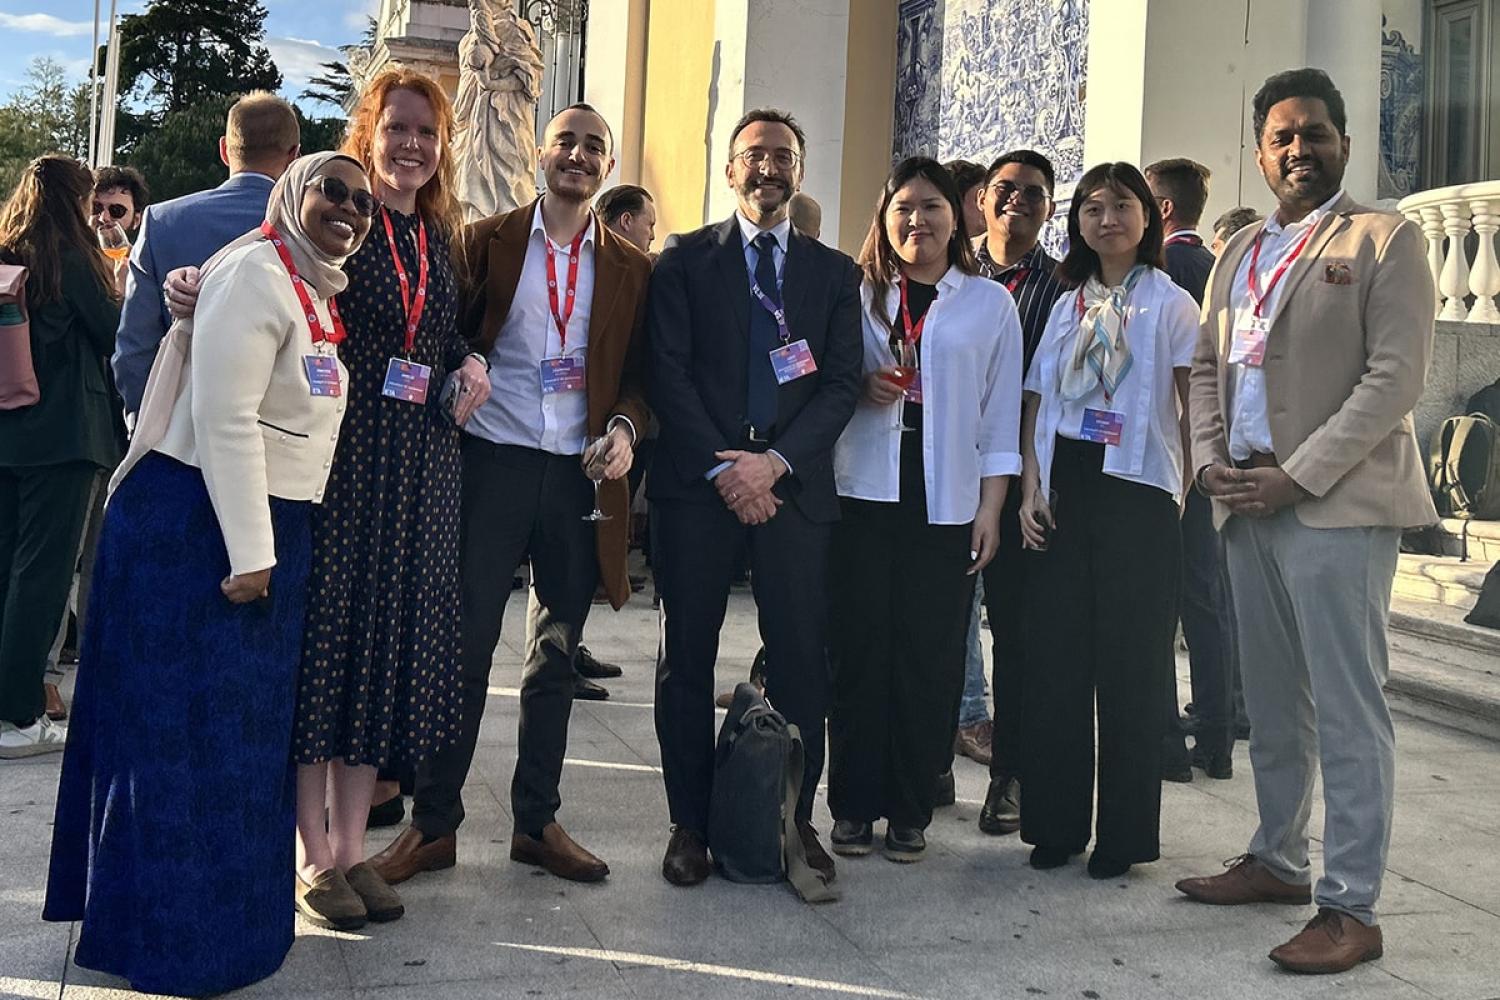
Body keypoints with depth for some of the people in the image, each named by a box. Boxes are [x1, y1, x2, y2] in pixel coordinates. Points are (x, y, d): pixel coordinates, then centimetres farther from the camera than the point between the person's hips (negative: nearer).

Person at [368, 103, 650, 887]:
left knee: (556, 658, 10)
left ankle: (537, 821, 21)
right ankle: (433, 824, 11)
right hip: (492, 463, -2)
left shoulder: (632, 268, 10)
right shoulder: (487, 241, 5)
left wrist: (624, 426, -9)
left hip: (581, 473, 2)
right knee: (463, 648, 0)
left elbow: (643, 375, 9)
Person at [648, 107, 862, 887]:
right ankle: (691, 823, 14)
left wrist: (777, 461, -10)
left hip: (795, 485, 1)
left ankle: (796, 820, 14)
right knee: (686, 656, 3)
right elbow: (669, 374, -1)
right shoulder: (685, 259, 7)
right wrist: (722, 470, -11)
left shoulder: (833, 271, 13)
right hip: (697, 481, -1)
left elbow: (842, 384, 4)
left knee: (802, 658, 1)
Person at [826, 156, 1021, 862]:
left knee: (929, 659, 0)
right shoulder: (857, 295, 11)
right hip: (864, 497, 1)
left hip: (946, 506, -1)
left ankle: (909, 812, 12)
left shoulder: (990, 303, 8)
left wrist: (990, 508, -1)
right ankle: (854, 807, 12)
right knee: (858, 652, 1)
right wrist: (861, 388, -8)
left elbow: (1000, 415, 6)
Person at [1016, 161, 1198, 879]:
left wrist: (1187, 487, -11)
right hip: (1061, 494, 4)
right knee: (1055, 659, 6)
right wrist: (1031, 489, 1)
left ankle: (1124, 835, 11)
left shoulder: (1170, 304, 2)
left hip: (1135, 495, -4)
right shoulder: (1067, 304, 14)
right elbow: (1037, 401, 11)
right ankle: (1055, 823, 17)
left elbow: (1195, 408, -2)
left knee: (1129, 667, 0)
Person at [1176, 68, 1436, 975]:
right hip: (1249, 504, 6)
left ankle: (1352, 908, 2)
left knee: (1347, 711, -5)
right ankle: (1278, 860, 27)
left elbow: (1396, 377, -10)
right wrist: (1210, 458, 2)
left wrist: (1297, 476, -15)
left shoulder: (1387, 241, -1)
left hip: (1337, 504, -6)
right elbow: (1208, 367, 20)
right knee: (1272, 702, 14)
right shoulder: (1242, 252, 19)